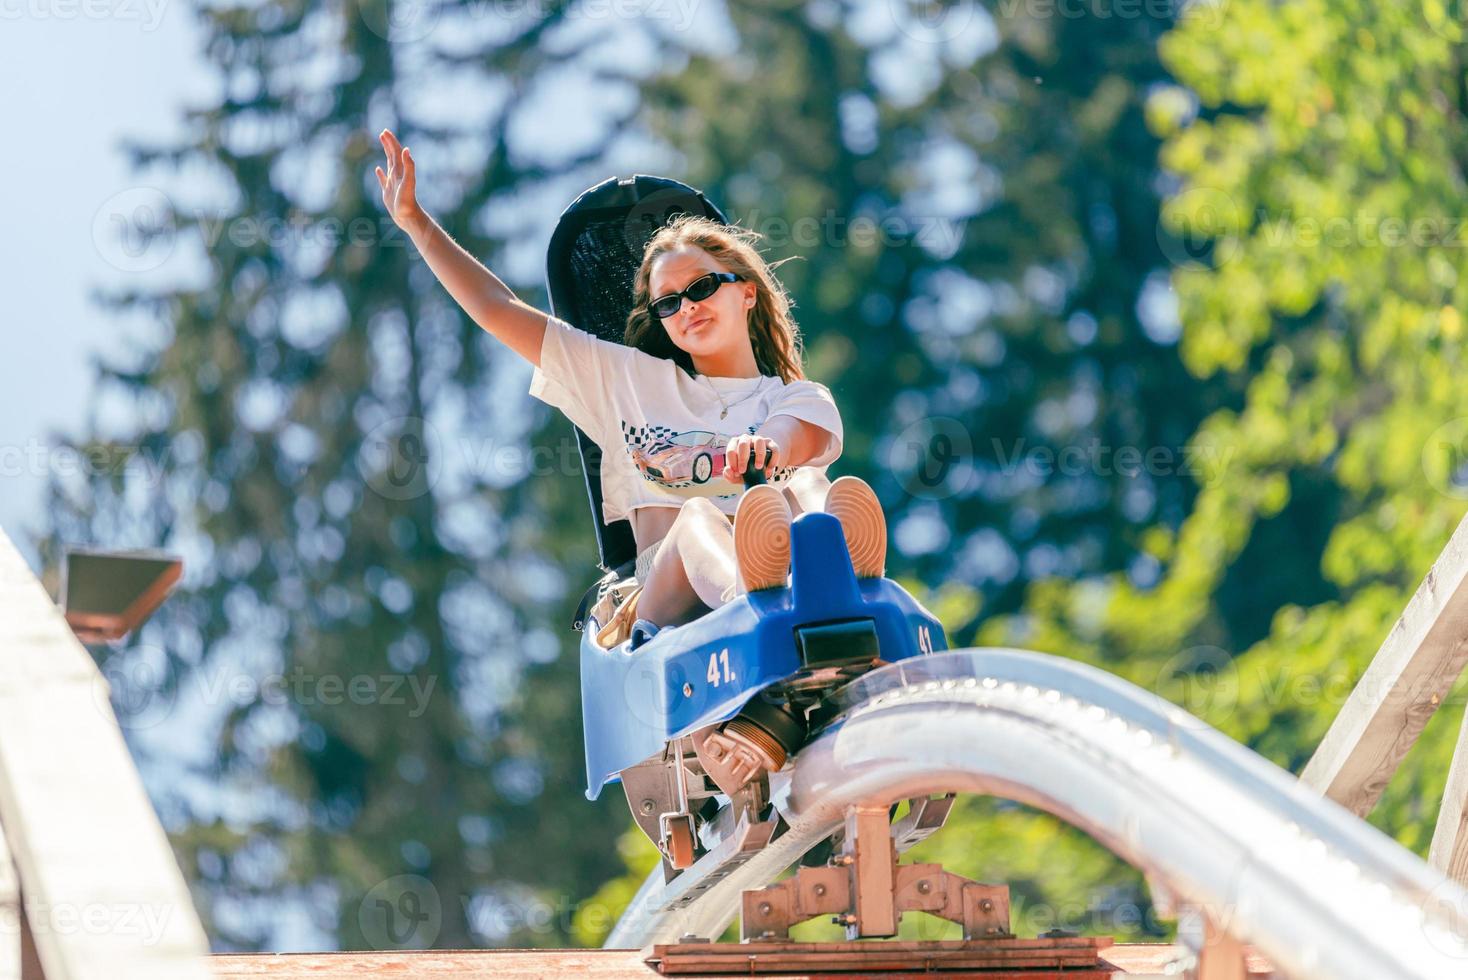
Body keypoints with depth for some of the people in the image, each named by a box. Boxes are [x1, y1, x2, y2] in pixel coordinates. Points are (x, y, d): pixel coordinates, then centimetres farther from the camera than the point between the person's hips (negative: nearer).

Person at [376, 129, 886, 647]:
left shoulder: (804, 400, 25)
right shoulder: (633, 380, 35)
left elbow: (799, 439, -3)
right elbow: (497, 311, 36)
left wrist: (765, 450, -29)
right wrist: (415, 221, 36)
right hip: (666, 585, 0)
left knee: (803, 489, -35)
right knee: (697, 517, -36)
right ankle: (752, 587, -72)